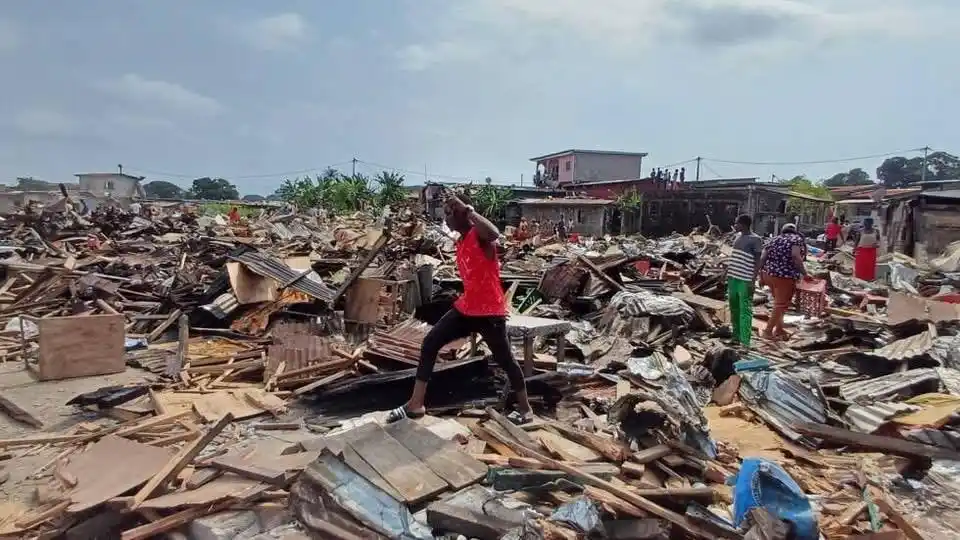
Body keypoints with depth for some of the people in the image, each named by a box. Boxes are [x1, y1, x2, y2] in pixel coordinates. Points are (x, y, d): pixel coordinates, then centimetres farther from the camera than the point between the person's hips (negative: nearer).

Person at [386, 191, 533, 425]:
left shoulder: (480, 234, -14)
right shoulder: (461, 242, 13)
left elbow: (494, 234, -40)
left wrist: (467, 209, -34)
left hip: (490, 312, -9)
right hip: (466, 308, 9)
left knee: (504, 359, 4)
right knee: (430, 343, 1)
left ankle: (525, 409, 25)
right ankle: (415, 404, 6)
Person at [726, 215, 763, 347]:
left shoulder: (755, 240, -9)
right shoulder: (738, 236, 13)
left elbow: (758, 262, -10)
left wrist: (753, 281, -16)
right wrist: (727, 273, 19)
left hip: (745, 280, -8)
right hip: (733, 277, 8)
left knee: (745, 310, -4)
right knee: (734, 308, 15)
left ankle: (745, 341, 0)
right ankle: (736, 335, 28)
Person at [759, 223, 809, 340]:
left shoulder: (775, 239, 17)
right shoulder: (797, 239, 2)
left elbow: (762, 258, 7)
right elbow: (795, 256, -18)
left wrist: (761, 275, 13)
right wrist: (804, 274, -14)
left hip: (769, 274, 6)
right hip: (785, 277, -6)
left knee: (779, 302, 21)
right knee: (781, 305, 5)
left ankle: (779, 329, 28)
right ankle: (768, 331, 7)